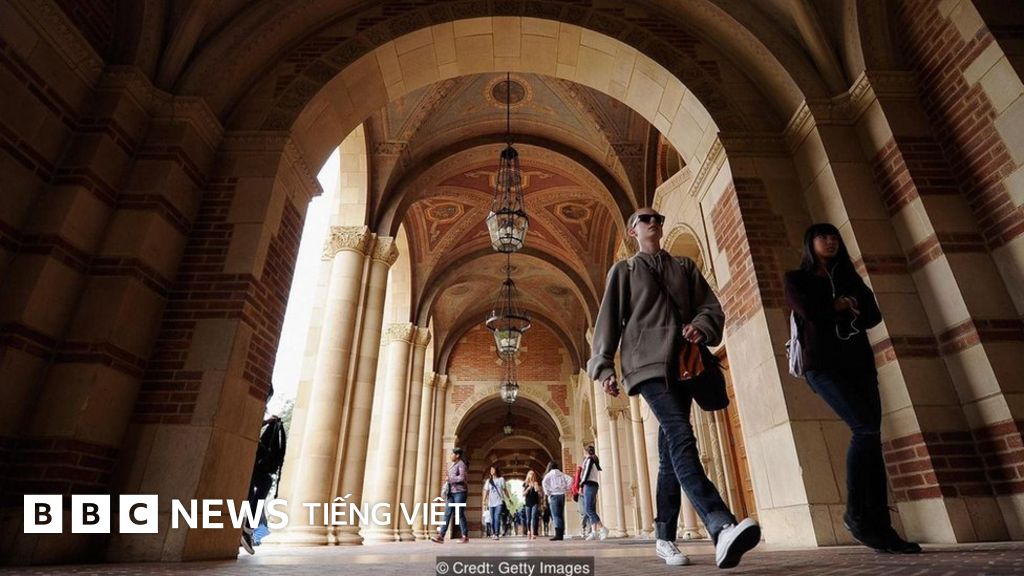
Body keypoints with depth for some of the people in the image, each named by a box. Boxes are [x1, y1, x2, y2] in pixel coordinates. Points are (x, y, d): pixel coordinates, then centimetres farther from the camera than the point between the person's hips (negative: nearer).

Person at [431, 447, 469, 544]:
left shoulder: (461, 464, -10)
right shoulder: (452, 465, 17)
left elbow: (462, 478, -23)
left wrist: (449, 479, -13)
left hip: (460, 492, -8)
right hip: (452, 493, 8)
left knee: (460, 514, -5)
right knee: (447, 513, 0)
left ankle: (465, 536, 6)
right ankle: (441, 536, -5)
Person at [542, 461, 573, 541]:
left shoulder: (549, 474, -1)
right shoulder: (562, 474, 11)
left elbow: (544, 482, -18)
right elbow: (570, 479, -1)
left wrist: (547, 493, -8)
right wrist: (566, 489, 5)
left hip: (554, 495, -4)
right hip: (562, 495, 5)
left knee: (556, 516, -6)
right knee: (561, 515, 9)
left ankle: (558, 534, -14)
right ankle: (561, 534, 9)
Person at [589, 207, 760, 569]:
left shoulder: (685, 267, 22)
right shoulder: (623, 271, 12)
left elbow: (712, 307, 15)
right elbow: (609, 321, 4)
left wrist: (701, 327, -8)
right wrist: (604, 367, -6)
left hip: (682, 365, 5)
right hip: (647, 363, -4)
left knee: (670, 451, 5)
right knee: (681, 438, -24)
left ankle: (664, 537, 13)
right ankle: (723, 529, -36)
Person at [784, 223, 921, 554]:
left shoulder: (850, 278, 22)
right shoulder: (797, 278, 9)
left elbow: (873, 316, 8)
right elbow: (808, 312, -10)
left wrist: (836, 308, -7)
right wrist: (842, 306, 3)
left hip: (859, 363, 5)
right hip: (823, 365, -5)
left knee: (871, 436, -6)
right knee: (866, 429, -20)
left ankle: (880, 526, -5)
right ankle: (855, 513, -9)